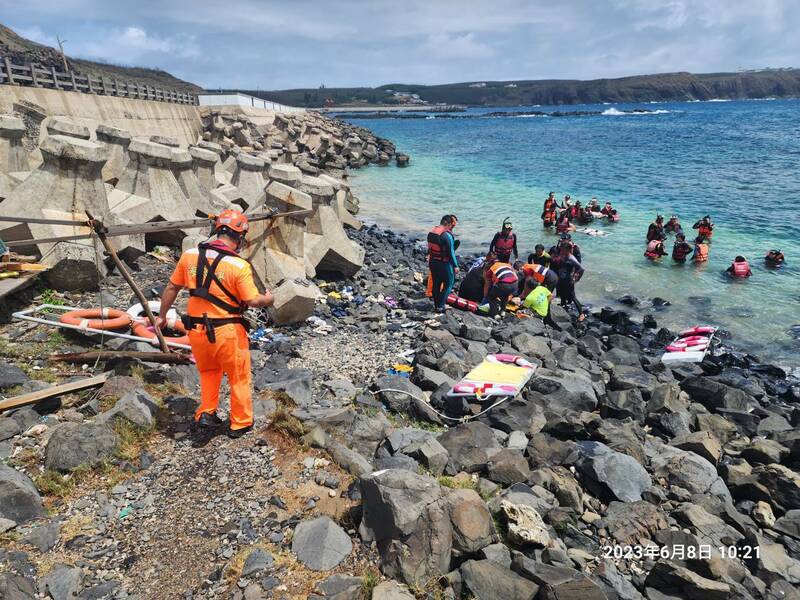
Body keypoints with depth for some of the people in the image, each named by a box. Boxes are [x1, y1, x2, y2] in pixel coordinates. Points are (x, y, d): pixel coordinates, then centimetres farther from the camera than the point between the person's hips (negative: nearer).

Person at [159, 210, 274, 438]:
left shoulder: (190, 255, -3)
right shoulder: (239, 266, -18)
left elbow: (172, 288, 6)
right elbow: (252, 301, -17)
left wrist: (162, 315, 20)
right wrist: (267, 299, 5)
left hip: (196, 329, 5)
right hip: (227, 331, -4)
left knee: (208, 371, 29)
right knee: (239, 377, 16)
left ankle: (206, 414, 29)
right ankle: (241, 423, 27)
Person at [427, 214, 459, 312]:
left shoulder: (431, 232, 4)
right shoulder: (447, 235, -20)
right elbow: (451, 252, -18)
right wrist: (455, 265, -9)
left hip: (432, 262, 8)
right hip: (444, 263, -8)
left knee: (436, 284, 17)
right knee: (448, 284, 5)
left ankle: (436, 305, 24)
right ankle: (440, 306, 1)